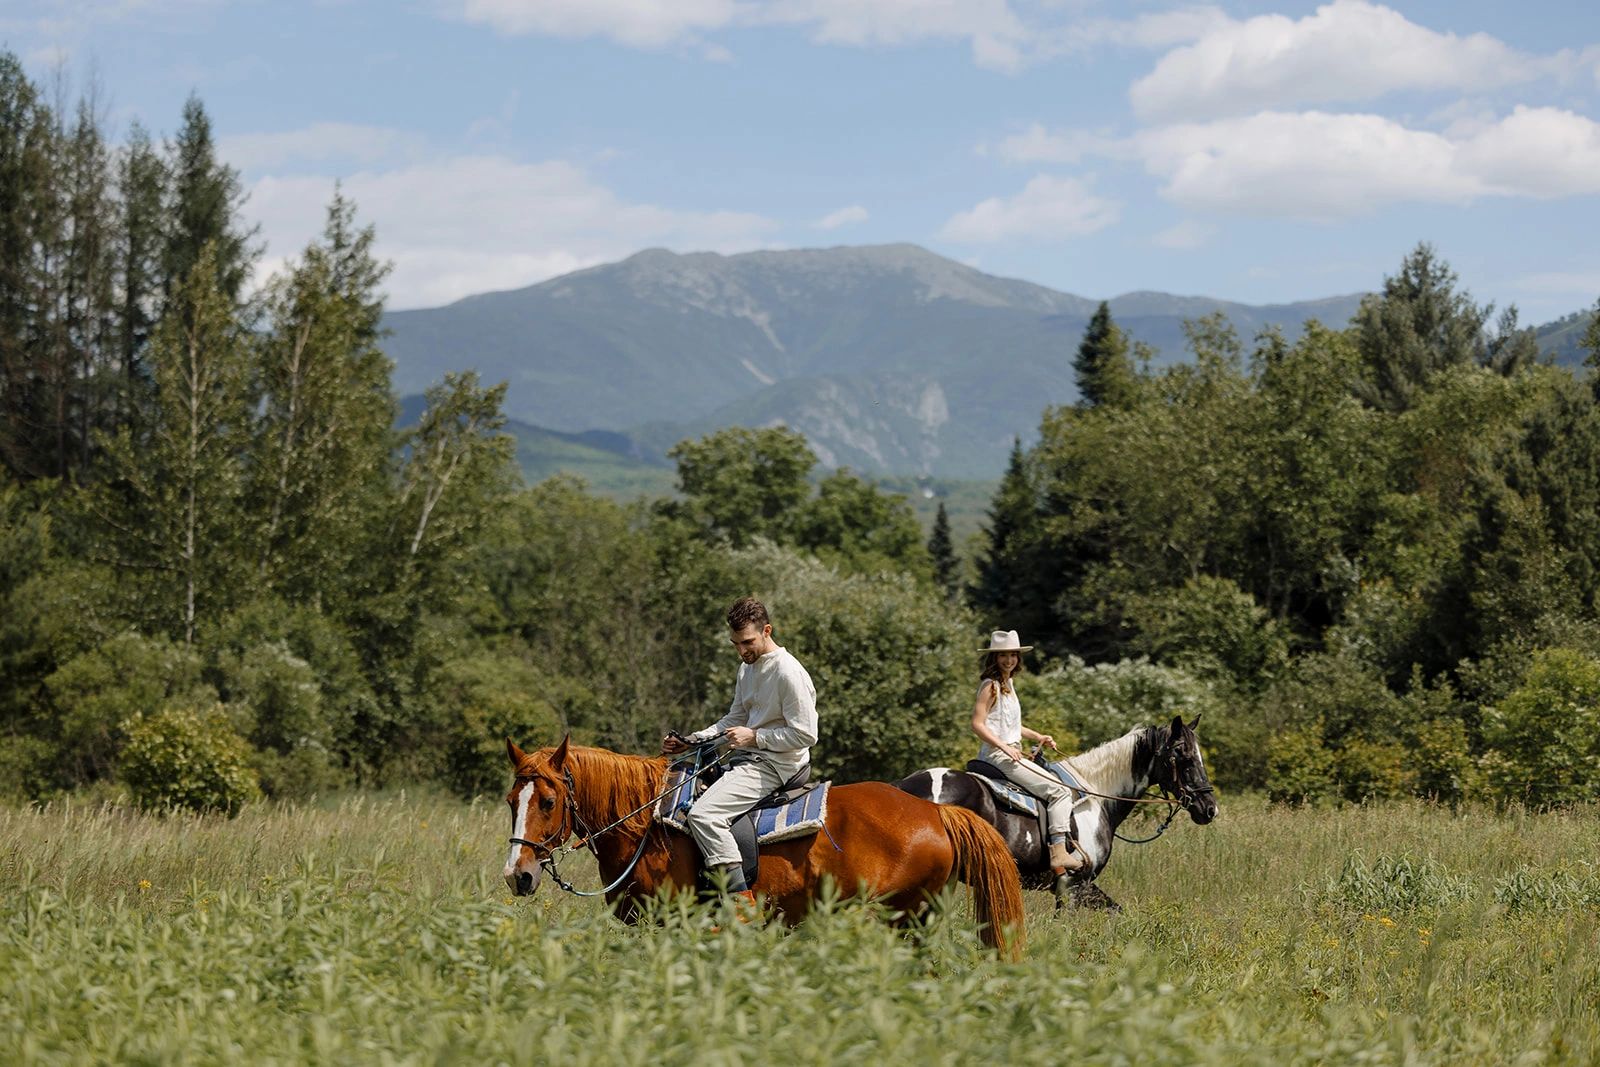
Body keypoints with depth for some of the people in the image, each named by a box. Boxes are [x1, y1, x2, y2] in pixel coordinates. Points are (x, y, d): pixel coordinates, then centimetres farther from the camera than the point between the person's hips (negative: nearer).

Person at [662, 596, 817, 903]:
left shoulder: (789, 673, -17)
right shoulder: (747, 668, 13)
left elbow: (805, 734, -18)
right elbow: (734, 719, 23)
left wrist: (755, 737, -17)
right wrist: (688, 743, 11)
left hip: (774, 765, -11)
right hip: (747, 759, 11)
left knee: (703, 814, -26)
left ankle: (742, 902, -30)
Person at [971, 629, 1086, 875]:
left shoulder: (1007, 684, 16)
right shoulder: (991, 686, -12)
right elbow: (977, 724, -19)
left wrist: (1039, 737, 18)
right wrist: (1005, 747, -26)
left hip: (1011, 754, 10)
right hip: (999, 755, -10)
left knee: (1061, 789, 18)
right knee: (1059, 791, -15)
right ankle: (1059, 853, -20)